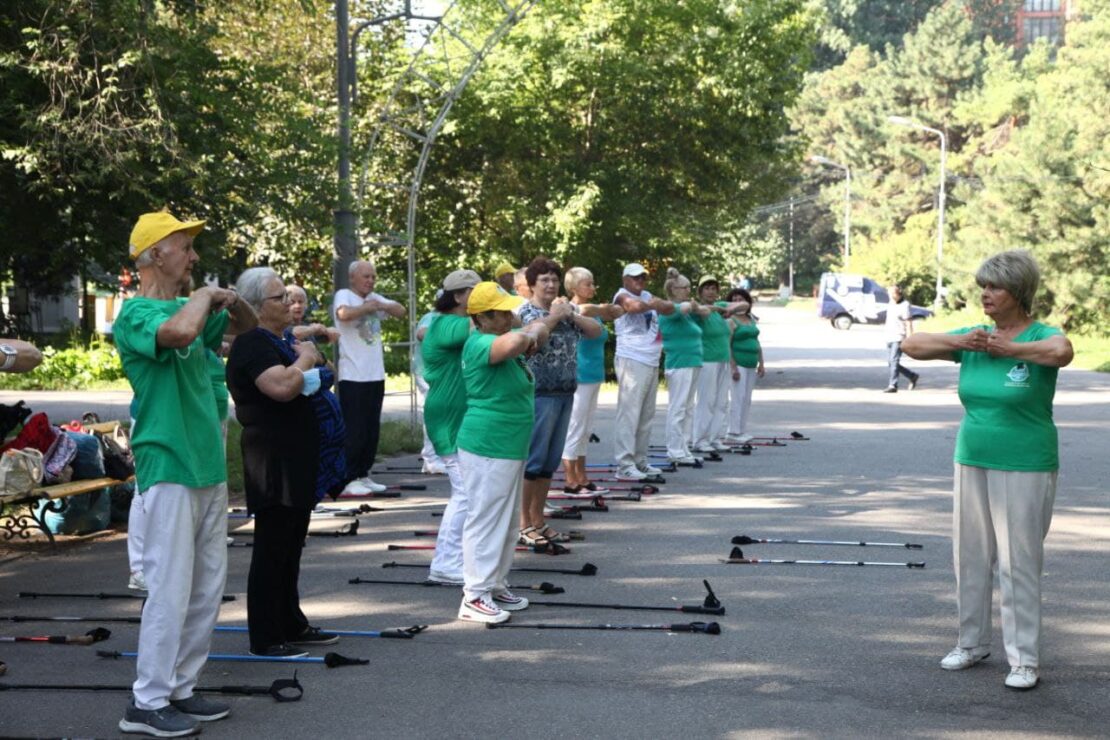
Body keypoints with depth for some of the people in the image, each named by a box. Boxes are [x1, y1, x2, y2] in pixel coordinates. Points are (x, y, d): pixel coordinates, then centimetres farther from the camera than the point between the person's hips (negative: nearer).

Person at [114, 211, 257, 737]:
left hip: (209, 470, 9)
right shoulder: (136, 314, -13)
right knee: (170, 589, -8)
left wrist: (233, 302, 5)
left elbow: (245, 326, 28)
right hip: (169, 471, -9)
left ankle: (179, 690, 20)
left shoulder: (188, 307, 13)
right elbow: (181, 332, -35)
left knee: (207, 590, 12)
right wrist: (206, 295, -15)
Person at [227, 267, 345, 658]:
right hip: (273, 461, -10)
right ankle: (265, 638, -1)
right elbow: (281, 387, -31)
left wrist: (312, 355, 5)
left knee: (291, 548, 16)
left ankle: (292, 626, 25)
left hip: (300, 461, 10)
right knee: (271, 550, -6)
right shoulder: (252, 344, -14)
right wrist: (305, 358, -13)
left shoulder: (283, 339, 16)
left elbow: (320, 376, 27)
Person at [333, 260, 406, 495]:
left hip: (376, 375, 7)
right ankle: (350, 479, 1)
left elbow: (401, 311, 7)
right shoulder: (344, 295, -5)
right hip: (352, 376, -7)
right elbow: (344, 314, -26)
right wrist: (368, 307, -14)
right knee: (355, 430, -6)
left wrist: (382, 306, -11)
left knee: (372, 429, 10)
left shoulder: (375, 299, 14)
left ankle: (363, 475, 19)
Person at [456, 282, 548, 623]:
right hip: (487, 450, -10)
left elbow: (538, 333, 20)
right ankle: (475, 597, -1)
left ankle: (496, 586, 29)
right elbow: (512, 343, -39)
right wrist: (528, 335, -16)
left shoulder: (504, 338, 10)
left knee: (507, 520, 18)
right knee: (485, 520, -6)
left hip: (510, 448, 10)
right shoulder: (479, 344, -19)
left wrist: (535, 332, -4)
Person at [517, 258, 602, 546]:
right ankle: (523, 524, 3)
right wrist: (556, 315, -11)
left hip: (565, 394, 7)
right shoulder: (526, 310, -5)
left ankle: (538, 520, 18)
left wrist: (572, 315, -5)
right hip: (539, 395, -7)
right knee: (532, 460, -3)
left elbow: (596, 331, 7)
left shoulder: (567, 308, 14)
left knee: (550, 462, 11)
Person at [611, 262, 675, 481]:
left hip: (651, 363, 9)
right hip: (632, 362, -9)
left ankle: (640, 461, 19)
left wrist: (660, 305, -10)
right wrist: (652, 305, -8)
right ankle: (624, 465, -12)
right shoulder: (622, 296, -5)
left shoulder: (647, 296, 19)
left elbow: (670, 308, 12)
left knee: (646, 415, 12)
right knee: (629, 414, -10)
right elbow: (634, 306, -27)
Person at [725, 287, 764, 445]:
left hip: (751, 365, 8)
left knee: (747, 400, 8)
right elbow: (726, 345, -14)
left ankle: (742, 432, 12)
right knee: (738, 398, -10)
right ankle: (733, 434, -9)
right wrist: (733, 367, -19)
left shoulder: (751, 320, 16)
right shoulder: (731, 321, -7)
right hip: (738, 364, -8)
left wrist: (761, 363, 15)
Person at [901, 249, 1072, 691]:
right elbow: (912, 345, 4)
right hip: (972, 463, 6)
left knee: (1019, 563, -3)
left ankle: (1025, 659, 4)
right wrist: (962, 342, -9)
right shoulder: (974, 338, 6)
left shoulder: (1040, 336, -10)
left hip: (1024, 468, -6)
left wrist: (1010, 348, -21)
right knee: (970, 556, 12)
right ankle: (972, 643, 26)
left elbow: (1062, 351, -34)